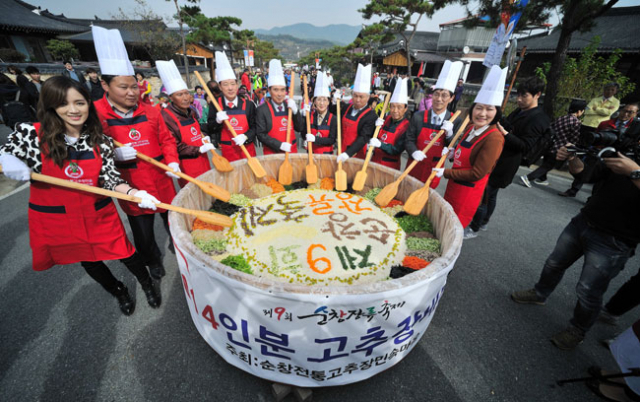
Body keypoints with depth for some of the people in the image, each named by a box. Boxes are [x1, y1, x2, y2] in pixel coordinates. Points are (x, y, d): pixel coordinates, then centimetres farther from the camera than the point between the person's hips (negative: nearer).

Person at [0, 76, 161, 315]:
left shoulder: (101, 141, -8)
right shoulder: (30, 134, -11)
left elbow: (110, 178, -12)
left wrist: (133, 193, -31)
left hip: (99, 214, -1)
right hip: (55, 219, 1)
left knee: (124, 254, 7)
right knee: (88, 260, 19)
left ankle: (147, 284, 37)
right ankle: (119, 292, 45)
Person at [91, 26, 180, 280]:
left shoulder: (150, 111, 2)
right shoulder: (95, 115, -7)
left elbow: (166, 140, 7)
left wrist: (172, 162, -9)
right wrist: (113, 155, -23)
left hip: (161, 180, 2)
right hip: (131, 187, -2)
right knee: (142, 233, 13)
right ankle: (153, 261, 38)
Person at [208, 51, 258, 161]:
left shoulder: (248, 104, -3)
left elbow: (254, 127, 2)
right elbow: (210, 129, 2)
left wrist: (245, 136, -17)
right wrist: (217, 121, -19)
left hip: (247, 149, 0)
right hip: (227, 151, 0)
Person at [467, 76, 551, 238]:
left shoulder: (539, 119, -14)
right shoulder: (518, 112, 12)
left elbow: (525, 146, -20)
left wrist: (504, 133, -31)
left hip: (504, 165, -9)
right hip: (495, 159, 9)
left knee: (483, 195, -6)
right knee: (490, 194, 19)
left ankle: (473, 229, 6)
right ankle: (483, 222, 35)